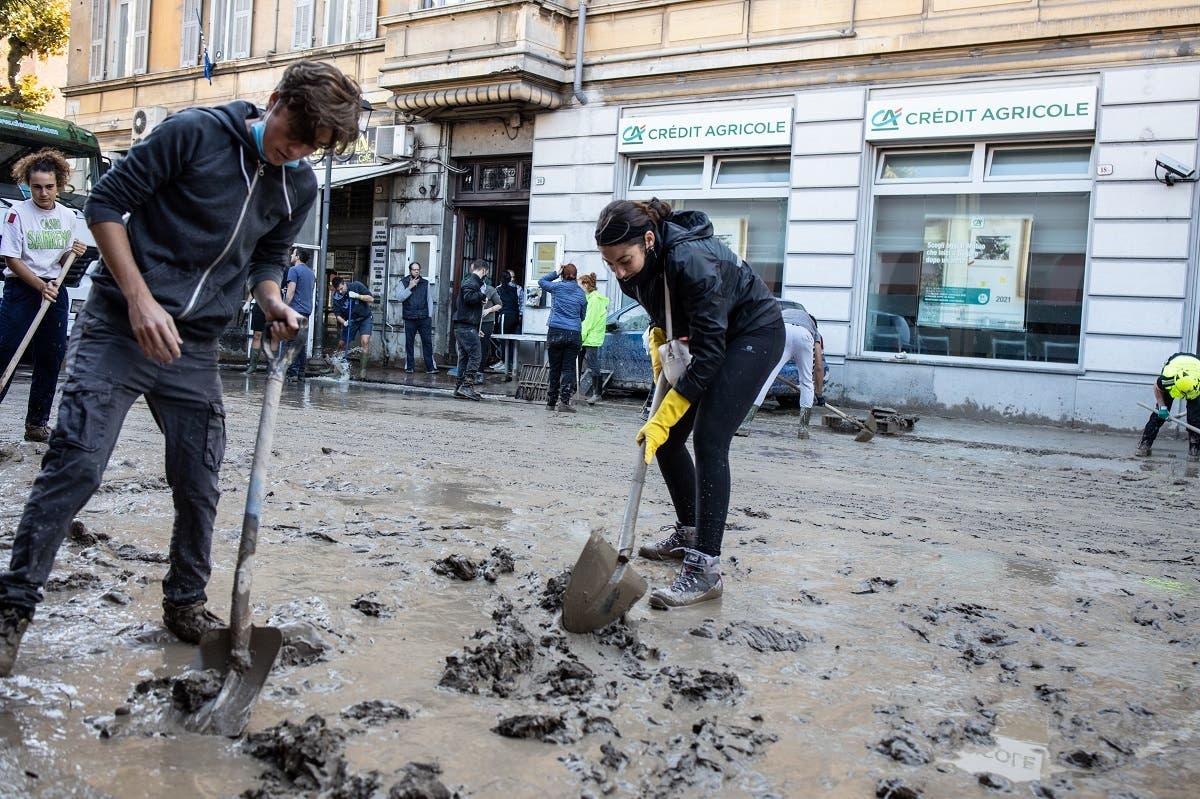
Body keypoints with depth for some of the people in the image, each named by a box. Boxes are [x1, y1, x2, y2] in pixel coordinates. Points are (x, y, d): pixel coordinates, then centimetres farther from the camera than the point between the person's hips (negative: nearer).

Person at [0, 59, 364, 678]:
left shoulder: (301, 188, 5)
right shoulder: (194, 132, -11)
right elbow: (106, 202, -9)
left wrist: (273, 303, -5)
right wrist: (141, 299, -17)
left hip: (195, 348, 5)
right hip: (121, 325, -4)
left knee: (200, 484, 6)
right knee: (75, 465, -9)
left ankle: (185, 603, 26)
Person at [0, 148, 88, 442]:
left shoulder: (68, 216, 8)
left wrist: (73, 253, -7)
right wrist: (41, 286, -19)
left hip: (55, 291, 5)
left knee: (50, 360, 6)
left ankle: (37, 423, 15)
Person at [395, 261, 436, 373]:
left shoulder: (425, 283, 12)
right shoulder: (404, 283, 8)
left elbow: (430, 300, 12)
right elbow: (399, 297, -5)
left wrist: (430, 316, 5)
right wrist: (410, 287, -10)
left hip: (424, 318, 1)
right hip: (409, 319, -1)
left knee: (427, 342, -4)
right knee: (409, 343, 2)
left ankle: (430, 367, -3)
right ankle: (409, 367, 10)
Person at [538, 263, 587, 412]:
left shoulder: (557, 287, 0)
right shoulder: (581, 293, 7)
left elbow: (541, 281, 18)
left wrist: (556, 273, 21)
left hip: (555, 332, -1)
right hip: (574, 334, 1)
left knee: (554, 368, 6)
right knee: (568, 369, 1)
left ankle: (551, 402, 10)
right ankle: (564, 401, -7)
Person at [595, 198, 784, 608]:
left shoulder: (690, 261, -36)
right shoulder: (636, 265, -12)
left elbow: (708, 354, -33)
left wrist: (663, 418, -32)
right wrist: (659, 343, -3)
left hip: (754, 334, -8)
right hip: (710, 334, 8)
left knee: (708, 441, -20)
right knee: (665, 441, 5)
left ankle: (705, 569, -19)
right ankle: (689, 531, 25)